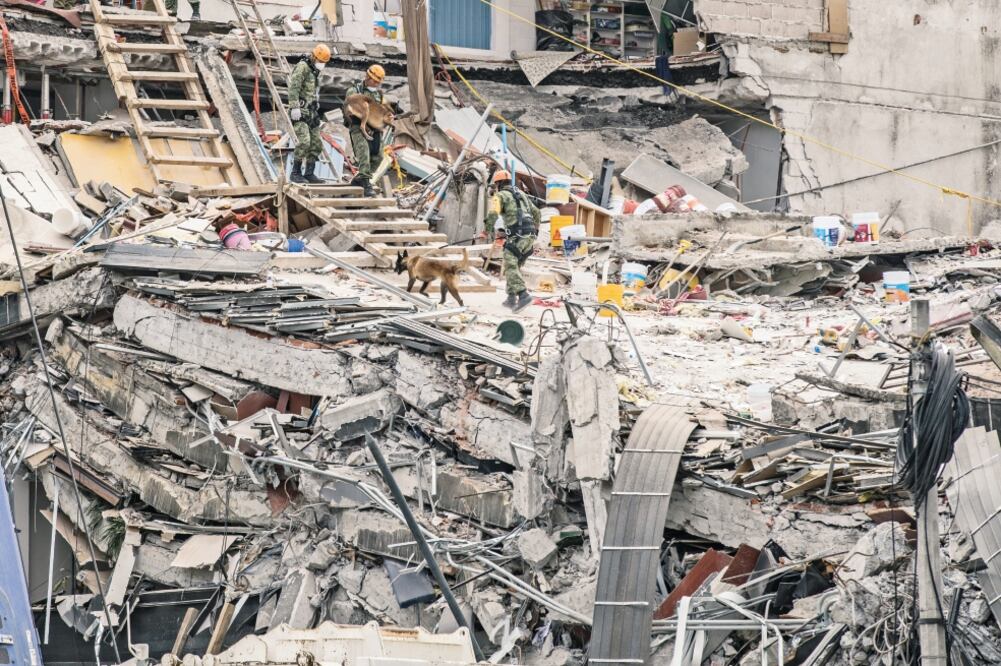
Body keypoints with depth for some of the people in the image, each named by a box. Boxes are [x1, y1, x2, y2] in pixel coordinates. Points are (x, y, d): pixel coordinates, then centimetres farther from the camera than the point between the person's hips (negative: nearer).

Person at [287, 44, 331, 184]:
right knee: (304, 142, -20)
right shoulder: (302, 67, -9)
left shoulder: (315, 71, 20)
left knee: (316, 145, 6)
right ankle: (296, 173, -13)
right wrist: (294, 107, -26)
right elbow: (293, 88, -19)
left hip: (312, 113, 9)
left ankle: (309, 174, 10)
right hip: (300, 112, -9)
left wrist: (316, 112, 27)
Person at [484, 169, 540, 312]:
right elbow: (536, 213, 29)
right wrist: (534, 231, 40)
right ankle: (511, 298, 12)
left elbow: (493, 215, -12)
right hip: (530, 236, 8)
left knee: (511, 267, -12)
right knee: (514, 266, 16)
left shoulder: (500, 196, 2)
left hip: (516, 236, -8)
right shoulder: (521, 194, 25)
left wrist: (490, 230, 4)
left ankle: (523, 295, -30)